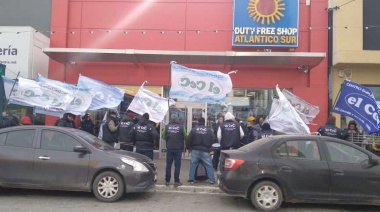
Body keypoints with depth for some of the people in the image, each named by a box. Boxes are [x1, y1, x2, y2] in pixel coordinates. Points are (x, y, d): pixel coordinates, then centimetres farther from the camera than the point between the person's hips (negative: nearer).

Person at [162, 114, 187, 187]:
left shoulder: (166, 126, -3)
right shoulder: (181, 127, -6)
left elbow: (163, 136, 3)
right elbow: (185, 137, -2)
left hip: (169, 148, 2)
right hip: (178, 148, -1)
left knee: (168, 165, 9)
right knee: (177, 165, 3)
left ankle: (167, 181, 12)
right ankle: (176, 181, 3)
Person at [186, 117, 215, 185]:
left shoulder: (193, 129, 3)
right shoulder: (209, 130, 5)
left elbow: (188, 139, 2)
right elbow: (213, 139, 6)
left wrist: (188, 147, 16)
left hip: (195, 150, 0)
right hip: (205, 151, 0)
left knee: (193, 165, 9)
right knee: (209, 165, 6)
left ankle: (191, 179, 9)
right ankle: (212, 180, 5)